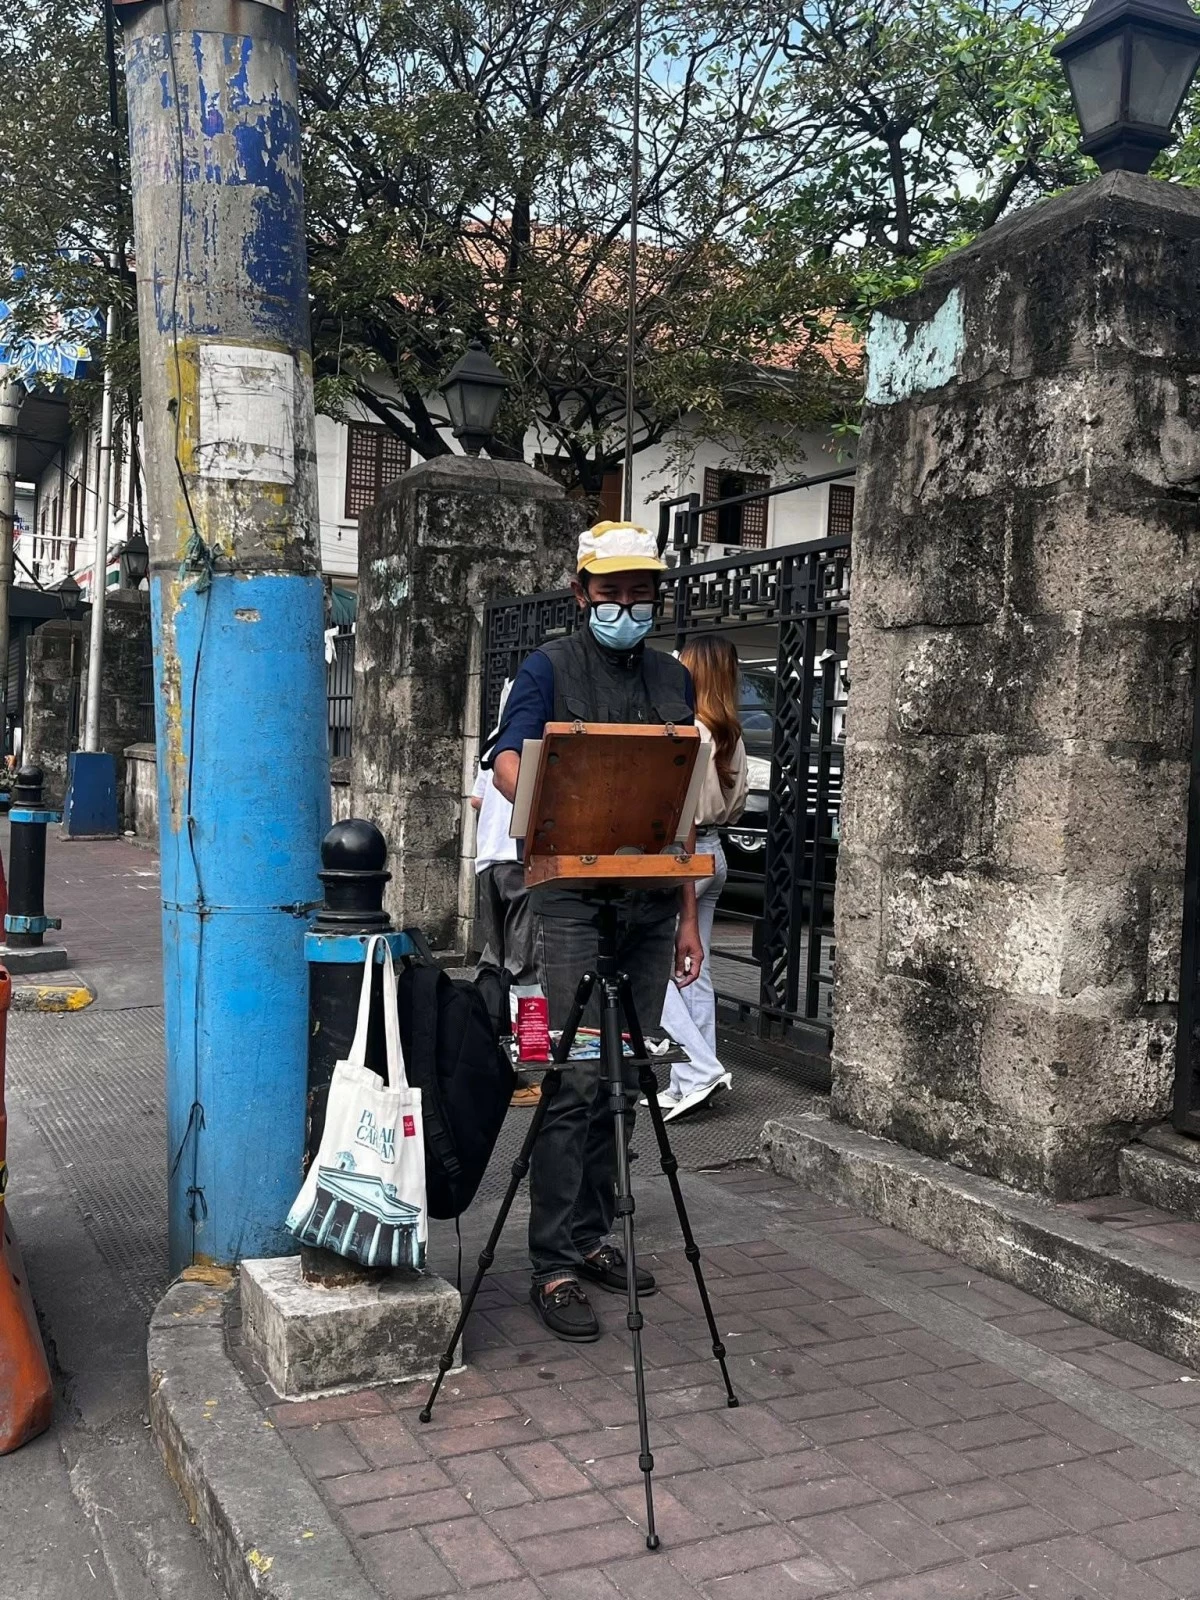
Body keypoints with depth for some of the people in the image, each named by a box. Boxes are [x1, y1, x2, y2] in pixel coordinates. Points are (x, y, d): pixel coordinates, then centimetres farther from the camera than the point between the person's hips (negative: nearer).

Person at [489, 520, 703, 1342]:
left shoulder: (674, 679, 15)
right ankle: (555, 1267, 2)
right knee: (577, 1082, -7)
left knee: (625, 1082, 10)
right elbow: (510, 763, -14)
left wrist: (688, 917, 14)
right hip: (575, 901, -5)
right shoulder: (551, 668, 0)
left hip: (650, 903, 6)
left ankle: (592, 1236, 23)